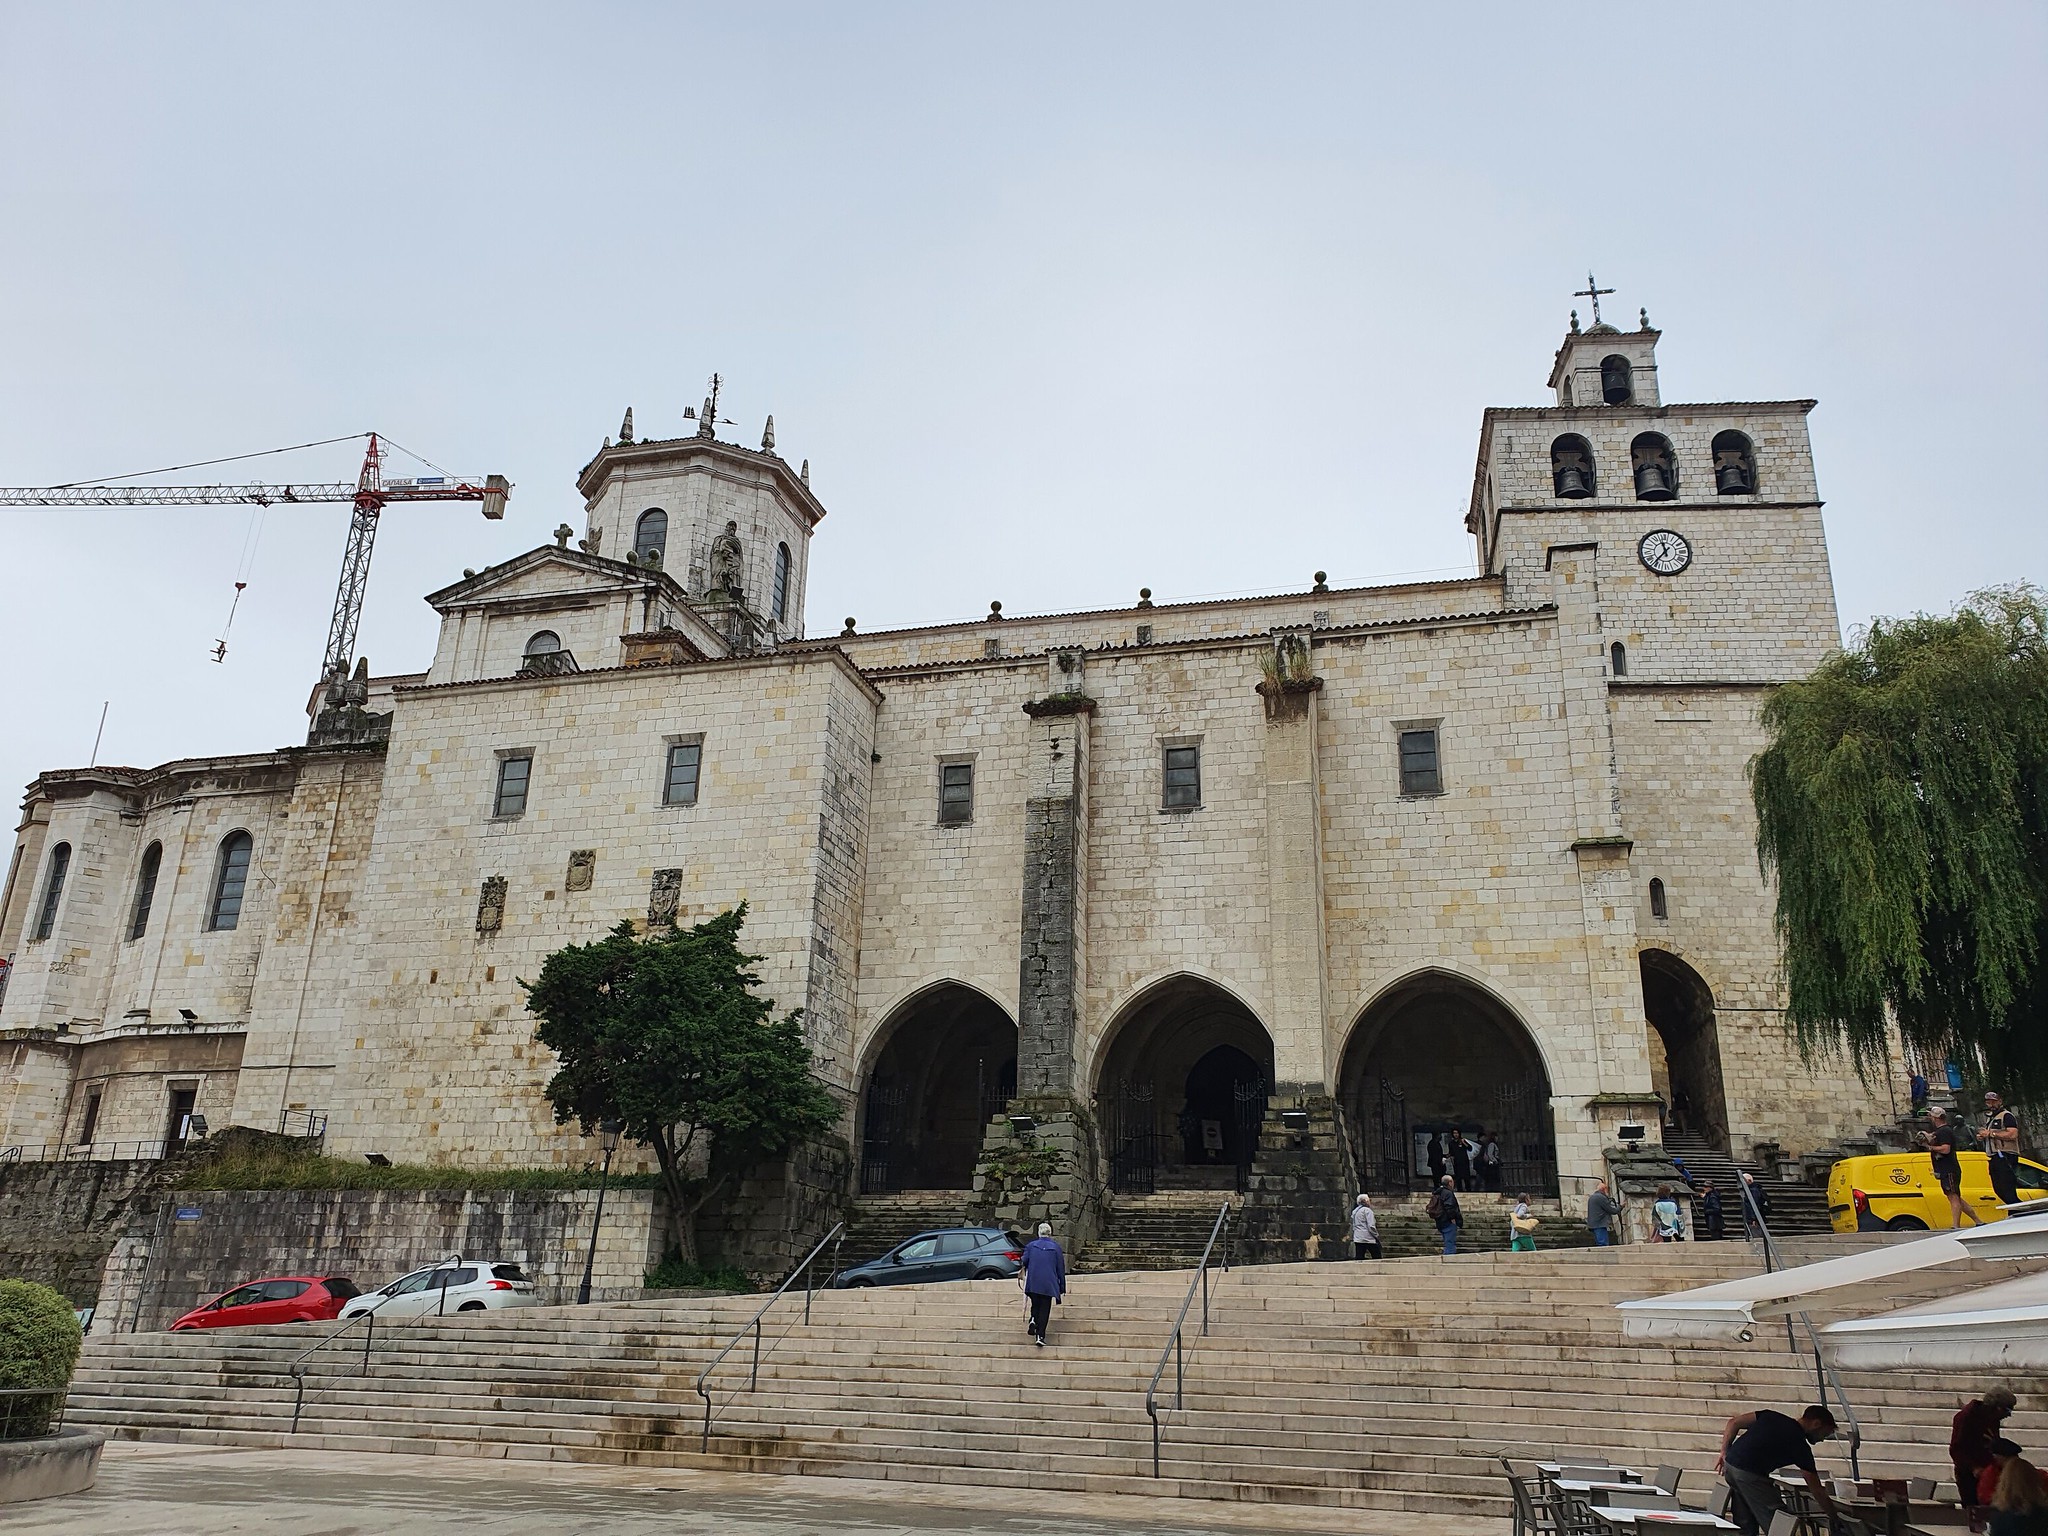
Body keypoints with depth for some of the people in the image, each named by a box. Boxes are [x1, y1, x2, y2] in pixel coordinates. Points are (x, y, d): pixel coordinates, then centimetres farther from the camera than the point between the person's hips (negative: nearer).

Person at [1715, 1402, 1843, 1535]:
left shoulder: (1772, 1415, 16)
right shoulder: (1800, 1446, -1)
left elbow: (1734, 1423, 14)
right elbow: (1817, 1491, 5)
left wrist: (1724, 1452, 16)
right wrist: (1835, 1519, 18)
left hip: (1730, 1464, 8)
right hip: (1749, 1474, -7)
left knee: (1745, 1525, 18)